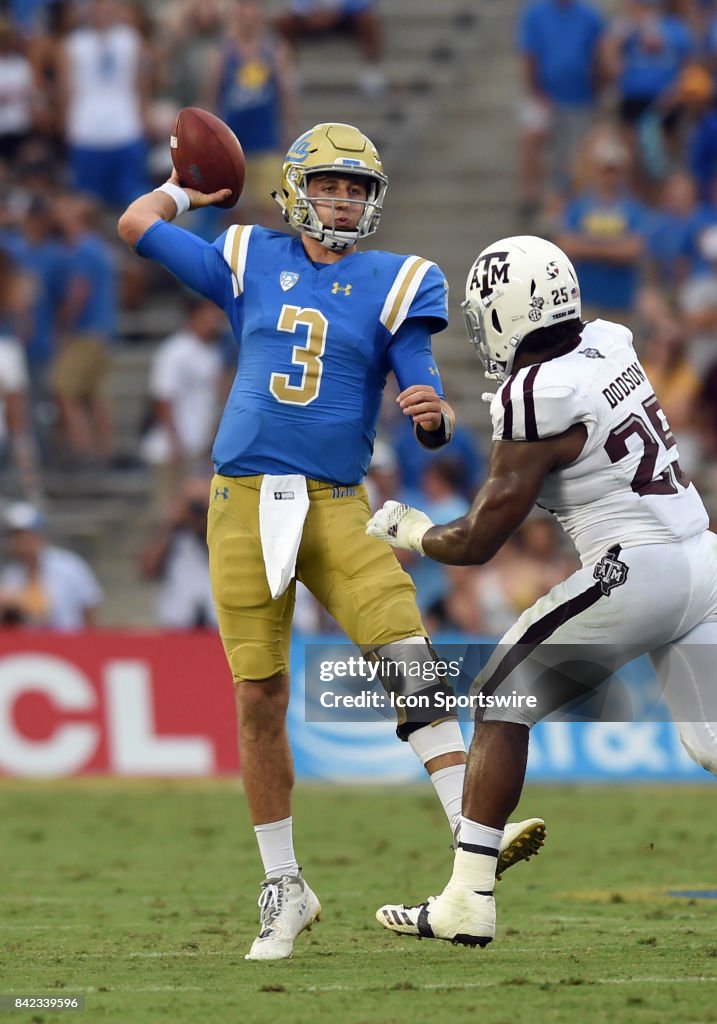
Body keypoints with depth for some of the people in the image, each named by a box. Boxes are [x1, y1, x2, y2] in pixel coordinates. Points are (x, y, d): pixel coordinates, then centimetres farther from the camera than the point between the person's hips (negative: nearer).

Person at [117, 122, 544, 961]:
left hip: (336, 507, -1)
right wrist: (196, 188, 34)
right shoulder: (251, 263, 11)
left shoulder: (391, 285, 6)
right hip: (245, 503, 1)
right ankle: (282, 890, 12)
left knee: (408, 656, -19)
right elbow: (137, 225, 19)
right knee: (259, 699, 1)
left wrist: (435, 417, -21)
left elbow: (427, 408, 2)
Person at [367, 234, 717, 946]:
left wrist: (406, 531, 13)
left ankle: (467, 903, 7)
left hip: (636, 571, -7)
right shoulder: (610, 345, 8)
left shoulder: (533, 400, -12)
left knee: (502, 706, 7)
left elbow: (478, 543, -6)